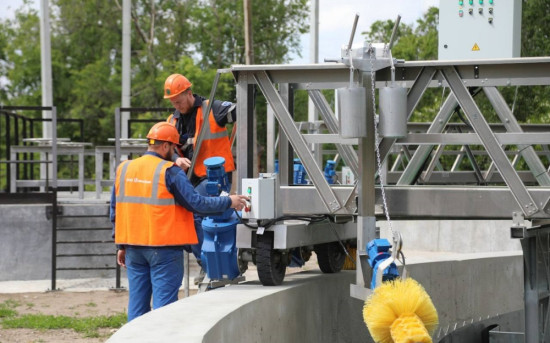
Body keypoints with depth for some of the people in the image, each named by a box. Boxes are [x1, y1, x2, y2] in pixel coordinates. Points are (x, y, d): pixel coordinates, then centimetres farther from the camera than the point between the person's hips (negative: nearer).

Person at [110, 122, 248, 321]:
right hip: (163, 247, -6)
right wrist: (229, 202, 1)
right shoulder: (170, 172, -10)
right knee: (164, 302, -2)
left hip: (133, 247, 6)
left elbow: (115, 211, 13)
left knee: (137, 301, 11)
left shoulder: (124, 169, 8)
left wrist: (121, 246, 20)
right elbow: (196, 203, -11)